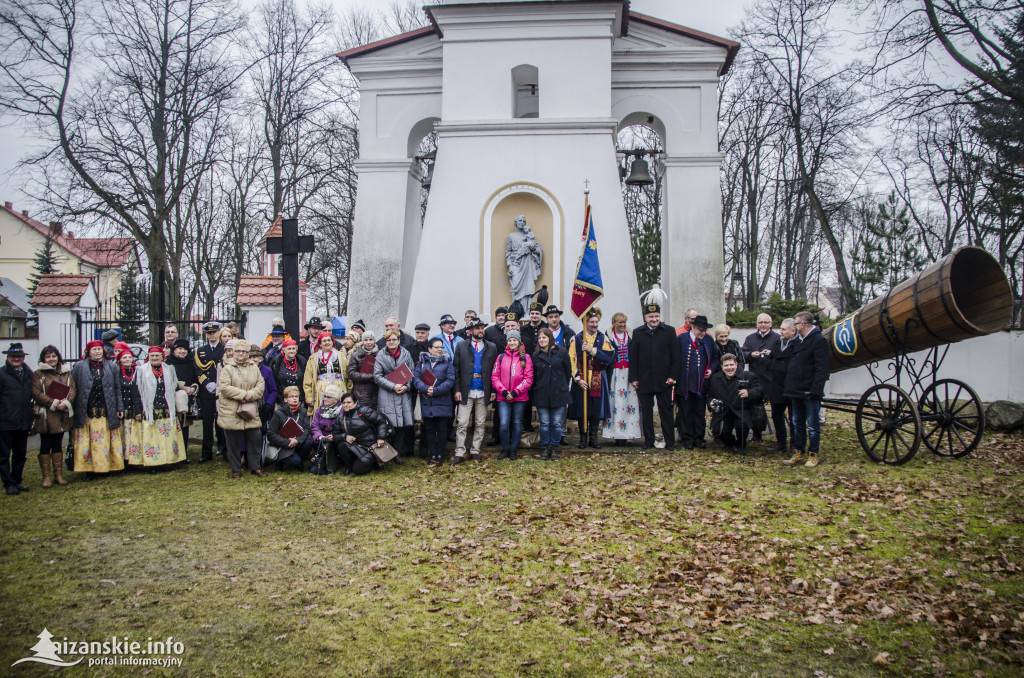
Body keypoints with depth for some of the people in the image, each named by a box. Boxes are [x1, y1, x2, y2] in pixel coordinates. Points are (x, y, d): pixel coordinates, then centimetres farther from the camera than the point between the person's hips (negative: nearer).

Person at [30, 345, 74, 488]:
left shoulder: (66, 372, 11)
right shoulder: (38, 374, -2)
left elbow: (72, 390, 4)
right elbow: (36, 393, -10)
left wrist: (65, 403, -13)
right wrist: (53, 403, -17)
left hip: (62, 415, 4)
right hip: (46, 416, -4)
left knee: (58, 445, 11)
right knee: (45, 446, 1)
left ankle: (58, 475, 17)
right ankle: (46, 477, 8)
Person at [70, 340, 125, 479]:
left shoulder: (112, 367, 9)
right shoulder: (79, 367, 3)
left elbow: (117, 389, 11)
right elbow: (73, 390, 3)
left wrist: (119, 408, 7)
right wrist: (72, 411, -2)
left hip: (106, 413, 1)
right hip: (86, 413, -1)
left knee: (106, 442, 4)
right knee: (86, 442, -1)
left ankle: (106, 466, 13)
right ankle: (88, 469, 6)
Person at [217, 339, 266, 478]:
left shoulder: (254, 368, 11)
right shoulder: (227, 369, 0)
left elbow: (261, 385, 4)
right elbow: (224, 387, -12)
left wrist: (251, 394, -14)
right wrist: (243, 394, -16)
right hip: (231, 412, -3)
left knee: (255, 439, 4)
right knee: (234, 442, 3)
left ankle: (255, 467, 16)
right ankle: (236, 469, 14)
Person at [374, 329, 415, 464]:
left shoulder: (406, 354, 6)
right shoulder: (381, 356, 1)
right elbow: (377, 376, -3)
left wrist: (406, 386, -8)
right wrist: (393, 386, -12)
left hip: (404, 393, 2)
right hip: (386, 395, -2)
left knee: (402, 423, -2)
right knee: (389, 424, -6)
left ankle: (397, 452, 8)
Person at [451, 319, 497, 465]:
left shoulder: (491, 348, 9)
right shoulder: (461, 347, 5)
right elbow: (456, 370, 2)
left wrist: (493, 391, 1)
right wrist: (457, 390, -5)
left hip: (483, 393, 2)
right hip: (466, 392, -2)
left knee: (480, 424, 7)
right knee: (462, 424, -4)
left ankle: (475, 451, 16)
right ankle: (459, 454, 0)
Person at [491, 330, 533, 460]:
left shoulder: (525, 357, 1)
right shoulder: (501, 357, 6)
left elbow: (529, 379, -3)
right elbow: (494, 377, 3)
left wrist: (515, 392, -11)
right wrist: (504, 392, -10)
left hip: (520, 397, 0)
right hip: (503, 397, 0)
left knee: (517, 423, 8)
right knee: (504, 424, -7)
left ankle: (513, 450, 21)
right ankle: (505, 449, 12)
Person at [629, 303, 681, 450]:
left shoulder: (669, 331, 2)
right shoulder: (637, 333, 5)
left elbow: (676, 356, 2)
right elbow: (633, 357, 4)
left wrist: (673, 376, -5)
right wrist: (633, 378, -2)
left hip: (664, 380, -1)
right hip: (644, 381, 1)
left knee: (666, 411, 5)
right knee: (646, 412, 7)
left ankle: (670, 441, 12)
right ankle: (648, 440, 17)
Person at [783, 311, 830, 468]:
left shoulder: (819, 340, -13)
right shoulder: (800, 341, 15)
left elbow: (821, 369, -18)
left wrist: (816, 390, -23)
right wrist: (788, 387, 15)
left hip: (809, 393, -9)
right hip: (797, 391, 9)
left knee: (812, 426, 1)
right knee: (797, 424, 13)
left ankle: (813, 455, 10)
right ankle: (797, 453, 20)